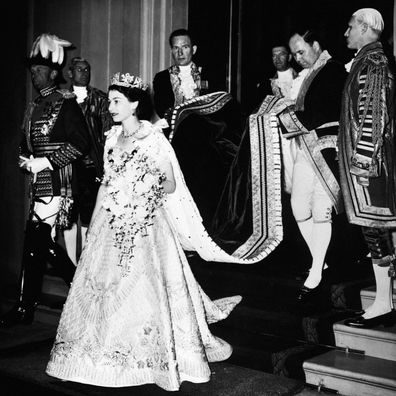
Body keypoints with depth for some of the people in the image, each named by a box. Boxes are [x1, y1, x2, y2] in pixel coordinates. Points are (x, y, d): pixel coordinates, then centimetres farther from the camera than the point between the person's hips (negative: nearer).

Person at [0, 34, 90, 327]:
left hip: (58, 183, -8)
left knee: (37, 239, -10)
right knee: (38, 240, 9)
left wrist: (47, 161, -16)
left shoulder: (66, 103, -7)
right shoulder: (33, 108, 17)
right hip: (39, 183, 8)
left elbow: (81, 143, -15)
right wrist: (26, 159, 4)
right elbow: (26, 143, 26)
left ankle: (26, 307, -1)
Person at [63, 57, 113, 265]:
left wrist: (104, 165, -5)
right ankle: (71, 263, 11)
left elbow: (107, 134, 3)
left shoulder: (100, 99, 7)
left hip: (91, 166, -1)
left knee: (89, 216, 1)